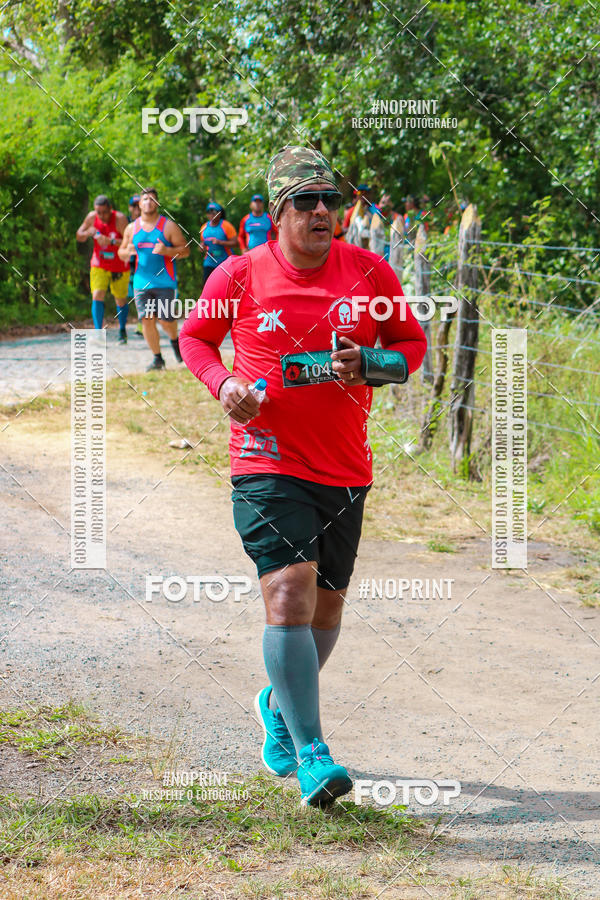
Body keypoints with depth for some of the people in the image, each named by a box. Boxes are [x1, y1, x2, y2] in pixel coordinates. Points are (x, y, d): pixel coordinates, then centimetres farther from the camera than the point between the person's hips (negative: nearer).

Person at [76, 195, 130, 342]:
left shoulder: (120, 219, -21)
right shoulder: (92, 217, -9)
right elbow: (79, 237, 4)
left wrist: (111, 241, -40)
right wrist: (88, 233, -19)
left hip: (119, 267, -2)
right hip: (99, 265, 2)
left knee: (121, 300, 11)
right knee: (97, 296, -16)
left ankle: (122, 330, 35)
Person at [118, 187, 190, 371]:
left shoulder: (168, 226, -1)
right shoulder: (132, 228, 10)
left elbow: (185, 250, -2)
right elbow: (121, 252, 18)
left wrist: (167, 250, -20)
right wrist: (128, 252, -7)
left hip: (165, 282, -3)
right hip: (142, 282, 3)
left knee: (166, 320, -4)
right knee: (147, 320, -5)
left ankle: (175, 340, 31)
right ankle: (157, 359, 7)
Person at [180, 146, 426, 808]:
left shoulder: (370, 273, 2)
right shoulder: (239, 275, -2)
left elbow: (413, 345, 10)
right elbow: (194, 335, 13)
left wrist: (367, 366, -11)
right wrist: (223, 384, -7)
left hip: (345, 468, 3)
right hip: (268, 465, -3)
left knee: (326, 605, 14)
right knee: (289, 595, -18)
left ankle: (279, 705, 42)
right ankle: (311, 757, -15)